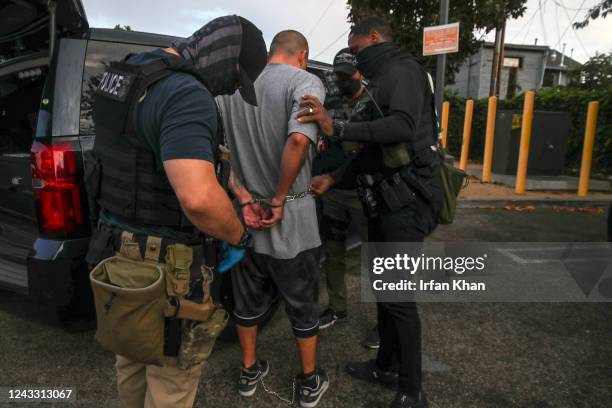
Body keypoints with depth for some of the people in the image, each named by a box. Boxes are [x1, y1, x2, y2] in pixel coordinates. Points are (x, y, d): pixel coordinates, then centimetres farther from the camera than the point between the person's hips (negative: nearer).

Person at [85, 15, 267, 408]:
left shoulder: (129, 72, 8)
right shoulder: (186, 95, -24)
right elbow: (198, 198, -38)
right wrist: (238, 237, -17)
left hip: (120, 248, 9)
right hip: (163, 264, -9)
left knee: (132, 357, 28)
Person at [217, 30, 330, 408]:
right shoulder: (305, 81, -11)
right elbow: (298, 140, -29)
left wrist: (244, 197, -4)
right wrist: (278, 199, -18)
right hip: (290, 215, -5)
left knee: (248, 297, 21)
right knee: (302, 303, 14)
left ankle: (250, 371, 39)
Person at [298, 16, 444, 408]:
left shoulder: (403, 69, -7)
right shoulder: (383, 81, 22)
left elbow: (403, 126, -27)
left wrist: (338, 128, -32)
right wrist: (334, 178, 17)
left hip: (408, 199, -10)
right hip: (385, 198, 10)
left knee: (398, 293, -6)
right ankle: (385, 366, 32)